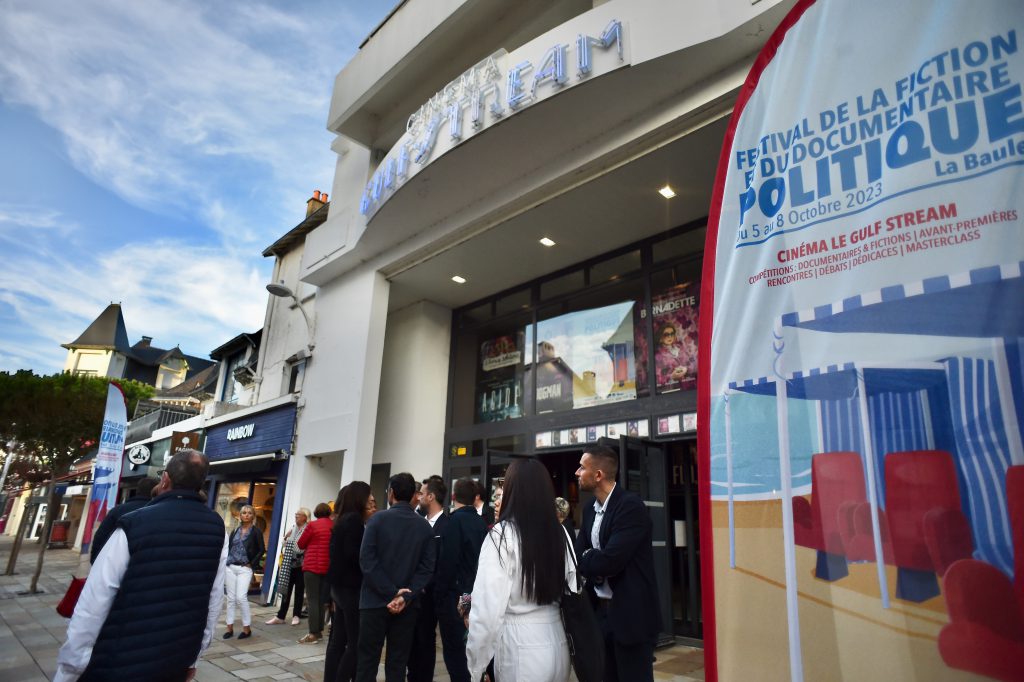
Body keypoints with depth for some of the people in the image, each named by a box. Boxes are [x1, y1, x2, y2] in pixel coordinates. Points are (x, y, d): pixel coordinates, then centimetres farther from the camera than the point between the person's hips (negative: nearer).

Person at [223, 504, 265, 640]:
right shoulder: (235, 531, 11)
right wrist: (227, 561, 3)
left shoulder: (256, 532, -2)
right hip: (231, 567, 5)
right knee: (231, 598, 7)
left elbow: (261, 550, -5)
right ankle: (230, 628, 17)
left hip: (245, 569, -5)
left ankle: (247, 628, 2)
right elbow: (228, 547, 15)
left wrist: (252, 564, -9)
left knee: (241, 597, -11)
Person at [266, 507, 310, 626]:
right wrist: (286, 538, 3)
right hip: (289, 564, 6)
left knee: (299, 590, 5)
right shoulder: (293, 528, 12)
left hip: (300, 564, -6)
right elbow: (286, 544, 21)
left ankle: (296, 615, 15)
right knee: (286, 590, 9)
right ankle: (280, 616, 15)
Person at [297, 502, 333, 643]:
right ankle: (320, 630, 18)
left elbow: (300, 545, 3)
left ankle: (313, 634, -4)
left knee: (312, 600, -2)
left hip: (312, 566, -4)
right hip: (328, 567, 5)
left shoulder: (313, 525, -7)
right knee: (321, 600, 14)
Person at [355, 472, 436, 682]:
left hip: (375, 601, -2)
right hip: (407, 605, 2)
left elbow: (367, 561, -12)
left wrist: (392, 592, -11)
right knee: (398, 662, 10)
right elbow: (427, 567, -5)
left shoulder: (378, 519, -6)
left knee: (367, 660, 7)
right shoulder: (425, 527, 1)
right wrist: (406, 597, -9)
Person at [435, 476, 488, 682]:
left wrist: (438, 593, -10)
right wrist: (475, 588, 16)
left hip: (455, 595, -7)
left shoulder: (455, 520, -15)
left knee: (454, 650, 3)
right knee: (470, 648, 18)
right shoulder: (481, 522, 4)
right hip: (474, 593, 7)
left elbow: (447, 561, -19)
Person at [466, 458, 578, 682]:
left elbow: (487, 606, -17)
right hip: (558, 643, 6)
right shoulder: (561, 533, 1)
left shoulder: (501, 535, -15)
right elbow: (571, 590, 7)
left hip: (520, 648, -5)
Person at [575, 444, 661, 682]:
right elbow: (578, 554, 4)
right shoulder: (590, 509, 7)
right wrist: (593, 562, -16)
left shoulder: (631, 506, -19)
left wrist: (585, 559, -8)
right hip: (600, 610, 8)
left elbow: (609, 561, -26)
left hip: (630, 614, -7)